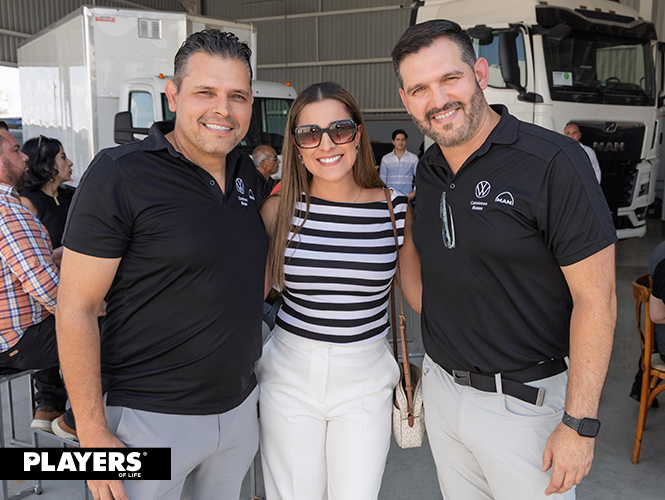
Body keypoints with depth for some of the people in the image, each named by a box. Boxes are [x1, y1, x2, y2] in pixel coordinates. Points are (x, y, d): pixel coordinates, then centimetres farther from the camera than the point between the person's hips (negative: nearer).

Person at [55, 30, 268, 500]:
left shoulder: (247, 171, 3)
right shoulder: (118, 175, -16)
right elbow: (75, 309, -15)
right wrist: (93, 434, -16)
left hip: (241, 403, 6)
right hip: (154, 418, -6)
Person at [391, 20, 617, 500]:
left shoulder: (553, 163, -18)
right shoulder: (428, 171, 3)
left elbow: (596, 298, -18)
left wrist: (579, 423, -19)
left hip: (522, 401, -6)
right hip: (440, 385, 6)